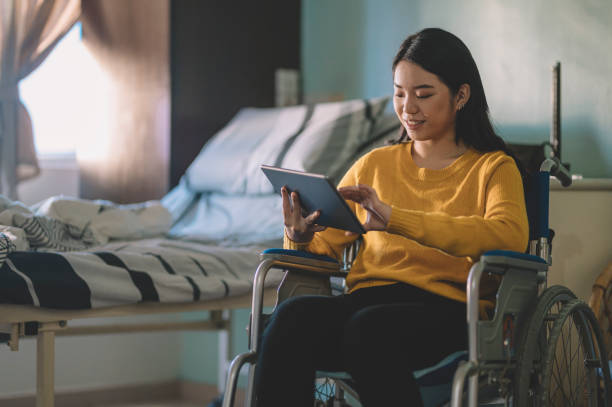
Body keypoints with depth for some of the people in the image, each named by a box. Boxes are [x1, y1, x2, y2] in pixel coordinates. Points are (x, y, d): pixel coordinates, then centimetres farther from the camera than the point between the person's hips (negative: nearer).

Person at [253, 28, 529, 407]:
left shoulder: (493, 168, 11)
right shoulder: (374, 165, 25)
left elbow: (510, 235, -12)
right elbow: (324, 246, 21)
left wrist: (394, 218, -22)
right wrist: (300, 236, -6)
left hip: (446, 308, -4)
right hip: (366, 300, 4)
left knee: (370, 328, -37)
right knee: (293, 315, -30)